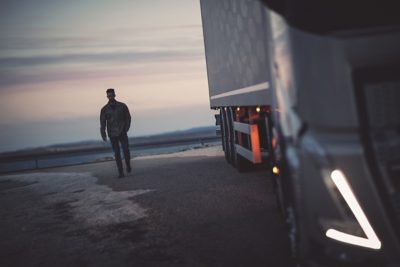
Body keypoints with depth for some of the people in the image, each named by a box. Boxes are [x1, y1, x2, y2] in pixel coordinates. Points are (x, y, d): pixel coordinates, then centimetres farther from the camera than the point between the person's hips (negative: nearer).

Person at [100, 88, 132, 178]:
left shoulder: (122, 106, -4)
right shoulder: (104, 109, -4)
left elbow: (128, 118, 4)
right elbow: (102, 123, -7)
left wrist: (126, 129, -8)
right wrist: (103, 135, -18)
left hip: (122, 133, 0)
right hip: (112, 135, 0)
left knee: (126, 150, -10)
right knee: (117, 153, 0)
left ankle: (128, 165, 20)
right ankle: (120, 172, 9)